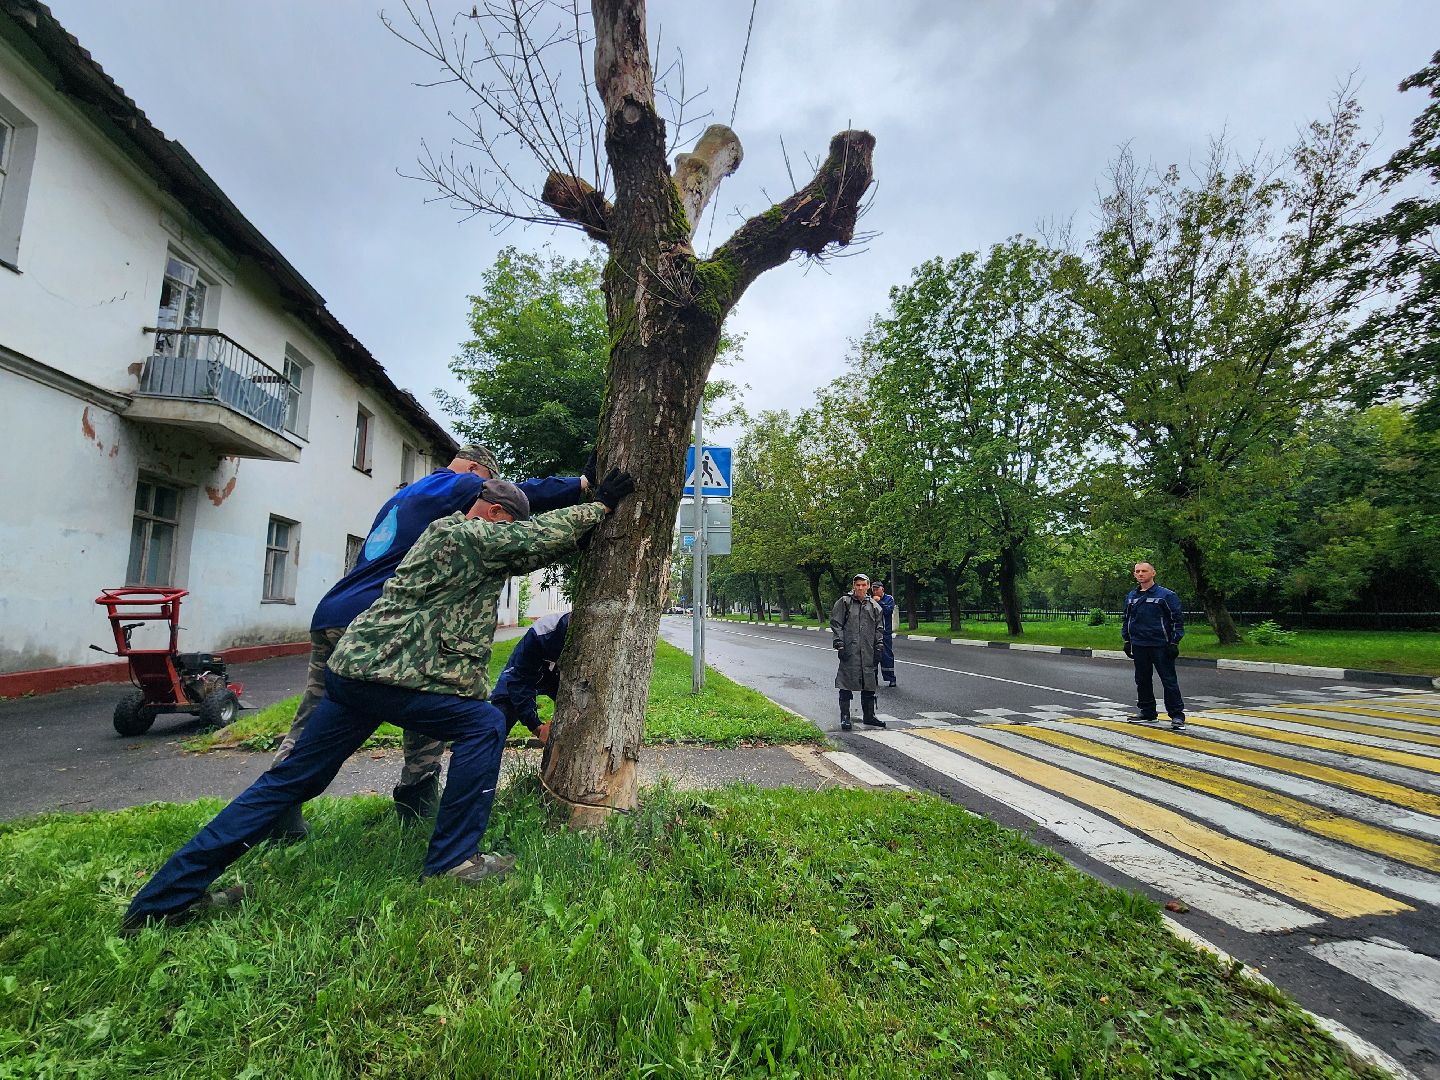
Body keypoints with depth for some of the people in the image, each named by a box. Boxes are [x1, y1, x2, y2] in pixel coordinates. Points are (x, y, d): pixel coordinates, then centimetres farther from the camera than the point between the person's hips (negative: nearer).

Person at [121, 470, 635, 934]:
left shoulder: (450, 532, 19)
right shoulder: (466, 533, -10)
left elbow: (534, 550, 21)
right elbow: (541, 536, -10)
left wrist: (585, 510, 19)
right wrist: (598, 505, 1)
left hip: (353, 666, 10)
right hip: (382, 672, -10)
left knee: (292, 780, 15)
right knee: (484, 725, -5)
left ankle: (164, 899, 24)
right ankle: (452, 861, 3)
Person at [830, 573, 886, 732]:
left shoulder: (873, 606, 12)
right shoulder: (844, 602, -1)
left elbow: (878, 628, 16)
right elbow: (836, 624, -3)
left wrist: (878, 648, 8)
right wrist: (839, 645, -10)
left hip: (868, 653, 4)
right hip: (849, 651, -4)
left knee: (869, 685, 11)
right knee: (846, 684, -2)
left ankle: (869, 715, 24)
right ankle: (845, 717, 7)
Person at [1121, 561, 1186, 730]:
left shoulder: (1166, 595, -4)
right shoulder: (1131, 596, 12)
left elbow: (1178, 619, -4)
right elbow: (1125, 619, 20)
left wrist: (1174, 642, -9)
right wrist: (1127, 641, 15)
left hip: (1161, 646, -5)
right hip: (1139, 647, 6)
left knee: (1169, 681, -3)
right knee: (1142, 681, 11)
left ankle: (1177, 716, 4)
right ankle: (1147, 712, 22)